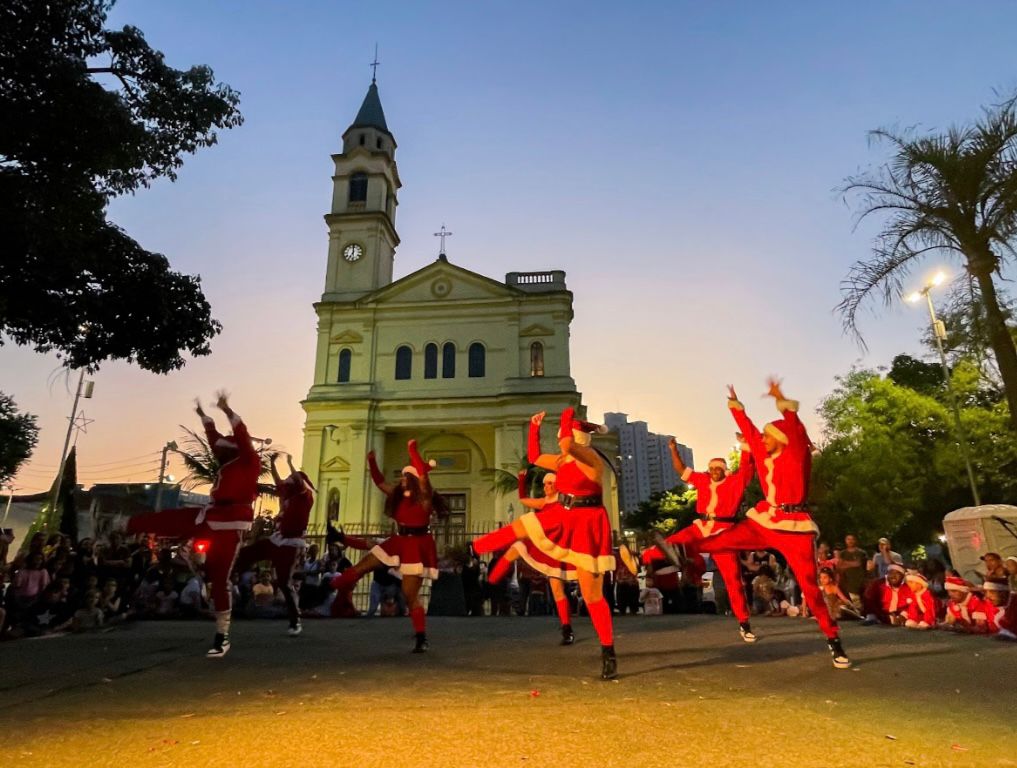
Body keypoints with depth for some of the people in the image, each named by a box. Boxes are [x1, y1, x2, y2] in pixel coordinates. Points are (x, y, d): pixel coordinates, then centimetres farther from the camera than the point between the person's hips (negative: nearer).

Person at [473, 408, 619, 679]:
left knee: (592, 595, -3)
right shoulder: (563, 461, 9)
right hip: (563, 517, 8)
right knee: (516, 529, 13)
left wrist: (567, 417, -19)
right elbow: (534, 457, 20)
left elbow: (567, 444, -36)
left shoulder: (591, 458, -17)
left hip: (587, 525, -8)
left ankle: (608, 653, 11)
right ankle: (476, 549, 38)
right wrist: (534, 427, 15)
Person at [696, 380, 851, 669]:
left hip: (794, 527, -5)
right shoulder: (765, 454, 6)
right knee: (724, 539, 8)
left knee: (809, 586, -3)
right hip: (764, 521, 6)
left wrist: (784, 403, -42)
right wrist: (735, 405, 23)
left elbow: (795, 430, -28)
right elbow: (748, 429, 17)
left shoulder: (796, 455, -10)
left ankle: (834, 641, 10)